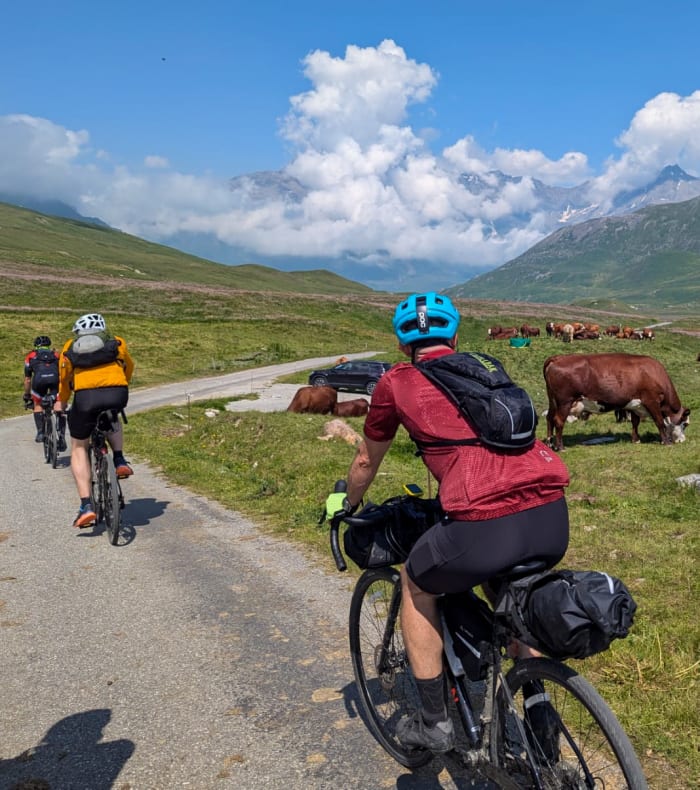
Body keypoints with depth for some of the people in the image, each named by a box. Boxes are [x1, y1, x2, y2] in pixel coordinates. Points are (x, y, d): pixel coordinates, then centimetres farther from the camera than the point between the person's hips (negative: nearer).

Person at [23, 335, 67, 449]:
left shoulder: (31, 356, 33)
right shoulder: (56, 355, 36)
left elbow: (27, 380, 36)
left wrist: (27, 397, 47)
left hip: (39, 379, 0)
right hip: (55, 378, 0)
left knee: (38, 405, 24)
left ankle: (40, 432, 12)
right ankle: (61, 438, -3)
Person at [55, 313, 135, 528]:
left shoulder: (70, 348, 24)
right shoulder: (116, 343, 26)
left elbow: (64, 379, 30)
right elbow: (129, 368, 39)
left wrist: (60, 403, 46)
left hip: (85, 397, -1)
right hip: (118, 394, 1)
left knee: (78, 448, 18)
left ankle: (86, 505, 6)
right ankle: (120, 460, 17)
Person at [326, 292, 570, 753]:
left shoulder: (396, 383, 12)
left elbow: (367, 463, 27)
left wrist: (348, 504, 47)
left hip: (486, 526, -5)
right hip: (554, 517, 6)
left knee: (417, 584, 25)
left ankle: (434, 722, 31)